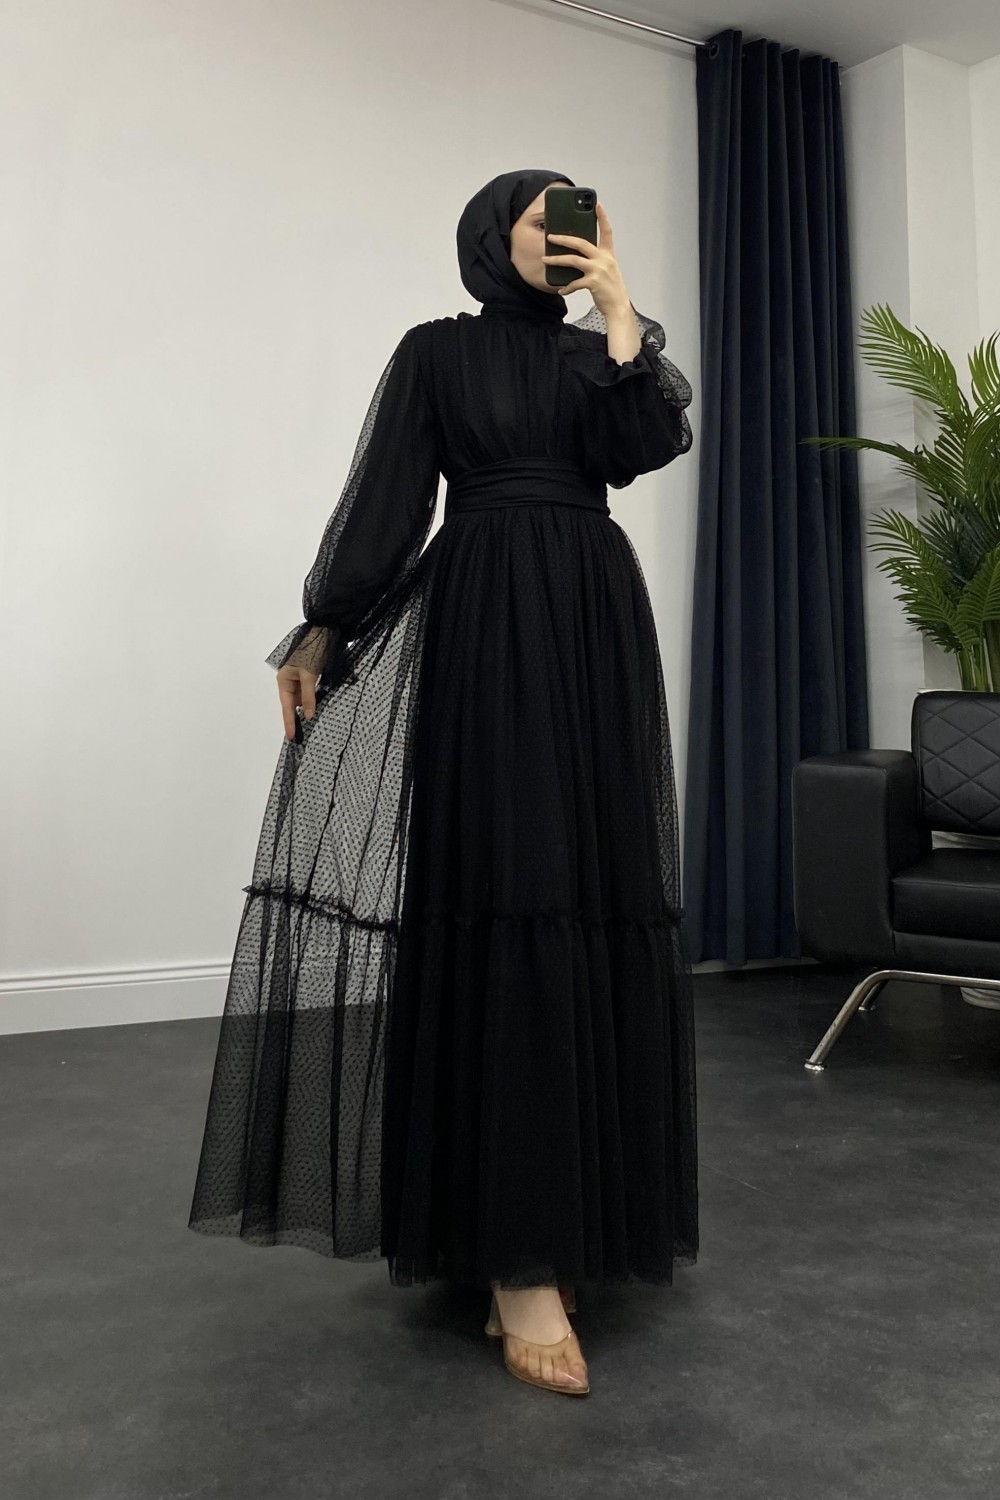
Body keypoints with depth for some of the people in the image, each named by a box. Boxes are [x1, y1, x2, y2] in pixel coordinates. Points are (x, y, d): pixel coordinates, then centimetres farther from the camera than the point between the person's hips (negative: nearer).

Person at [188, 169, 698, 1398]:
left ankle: (572, 1202, 14)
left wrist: (619, 309, -1)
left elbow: (644, 447, 0)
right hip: (486, 624, -4)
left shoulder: (597, 352, 19)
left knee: (593, 897, 0)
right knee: (504, 904, -13)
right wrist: (321, 631, -2)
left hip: (596, 625, 5)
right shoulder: (435, 351, 9)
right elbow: (385, 499, 3)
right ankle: (518, 1259, -11)